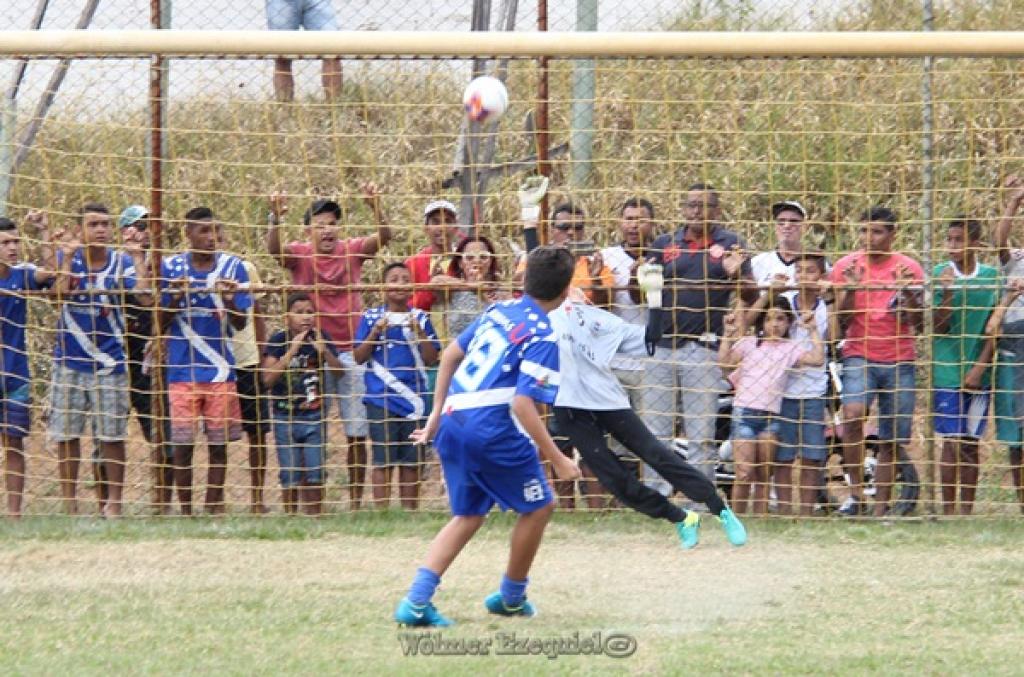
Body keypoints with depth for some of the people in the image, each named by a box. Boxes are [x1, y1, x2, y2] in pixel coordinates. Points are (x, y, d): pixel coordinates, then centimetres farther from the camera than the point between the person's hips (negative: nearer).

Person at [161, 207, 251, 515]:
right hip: (182, 370, -1)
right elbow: (161, 322, 5)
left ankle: (214, 508, 11)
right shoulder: (170, 268, 3)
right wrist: (176, 299, -15)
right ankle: (185, 511, 5)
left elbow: (240, 323, 3)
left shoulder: (232, 267, 3)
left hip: (220, 369, 1)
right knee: (182, 443, -3)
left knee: (219, 441, 1)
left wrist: (229, 301, -18)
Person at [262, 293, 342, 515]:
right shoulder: (278, 341, -7)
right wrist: (292, 351, -24)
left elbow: (339, 371, -5)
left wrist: (325, 351, -23)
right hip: (285, 416, -1)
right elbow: (268, 379, -17)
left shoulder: (320, 338, -1)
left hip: (314, 416, 1)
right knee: (291, 477, 1)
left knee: (314, 476, 0)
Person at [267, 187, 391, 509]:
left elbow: (383, 237, -13)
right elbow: (274, 249, -21)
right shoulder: (299, 254, -2)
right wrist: (276, 219, -40)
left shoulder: (352, 251, 2)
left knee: (358, 433, 3)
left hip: (351, 354, 1)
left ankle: (356, 500, 12)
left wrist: (376, 208, -31)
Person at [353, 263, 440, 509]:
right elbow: (359, 357, 1)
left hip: (414, 398, 2)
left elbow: (431, 359, 3)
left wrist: (419, 332, -11)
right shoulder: (371, 317, 4)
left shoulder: (420, 318, 7)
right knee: (383, 461, -3)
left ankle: (410, 511, 12)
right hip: (381, 400, -2)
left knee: (412, 462, 5)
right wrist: (376, 332, -12)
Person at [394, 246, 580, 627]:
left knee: (468, 515, 18)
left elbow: (451, 354, 21)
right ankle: (511, 597, 27)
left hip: (453, 422, 8)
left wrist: (436, 413, 28)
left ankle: (416, 601, 1)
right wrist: (557, 460, -13)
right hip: (493, 429, -8)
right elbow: (523, 405, -17)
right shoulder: (543, 337, -9)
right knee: (538, 507, 14)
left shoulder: (499, 311, 14)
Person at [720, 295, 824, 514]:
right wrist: (728, 335, -7)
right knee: (744, 473, -10)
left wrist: (813, 331, 2)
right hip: (744, 411, -2)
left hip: (771, 415, 2)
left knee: (763, 476, 5)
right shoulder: (748, 343, 10)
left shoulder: (791, 348, 13)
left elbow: (818, 359, -1)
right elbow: (724, 360, -1)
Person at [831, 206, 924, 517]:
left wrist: (908, 292, -18)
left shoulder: (908, 268, 3)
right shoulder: (846, 266, 3)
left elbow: (917, 323, 0)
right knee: (853, 414, -28)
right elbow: (841, 320, 1)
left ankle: (881, 508, 13)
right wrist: (850, 289, -17)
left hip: (899, 361, 1)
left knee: (891, 441, 2)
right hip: (859, 356, -1)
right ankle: (856, 490, -17)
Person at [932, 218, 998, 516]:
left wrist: (979, 369, -6)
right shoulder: (940, 274, 0)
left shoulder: (992, 277, 3)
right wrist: (947, 293, -19)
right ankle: (948, 511, -2)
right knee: (952, 442, -5)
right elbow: (937, 328, -3)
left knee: (971, 443, 5)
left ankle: (967, 511, 9)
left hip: (979, 375, 2)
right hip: (947, 373, -2)